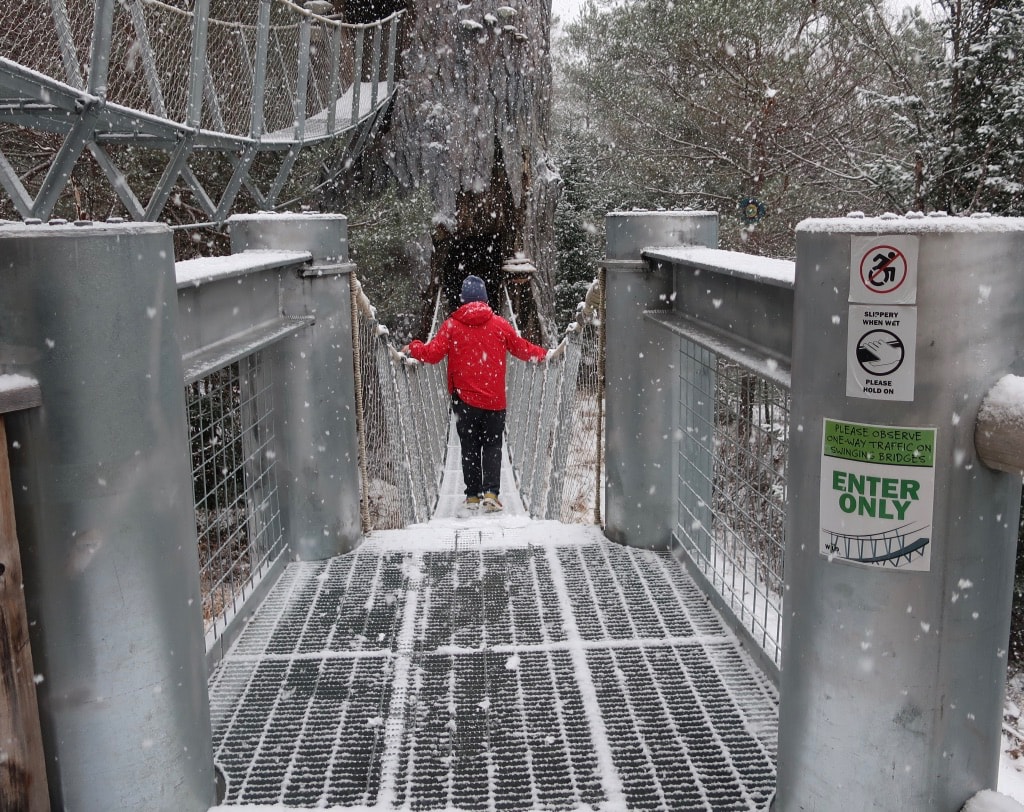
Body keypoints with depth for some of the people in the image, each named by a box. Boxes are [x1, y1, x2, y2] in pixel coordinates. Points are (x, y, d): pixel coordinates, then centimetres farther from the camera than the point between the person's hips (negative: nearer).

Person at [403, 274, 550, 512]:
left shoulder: (452, 325, -3)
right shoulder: (499, 324, 0)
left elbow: (433, 353, -6)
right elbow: (522, 348, 7)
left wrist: (412, 348, 12)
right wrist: (545, 354, 24)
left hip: (464, 399, 0)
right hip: (494, 400, 0)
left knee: (470, 448, 9)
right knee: (493, 446, 7)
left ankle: (473, 495, 8)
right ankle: (491, 493, -5)